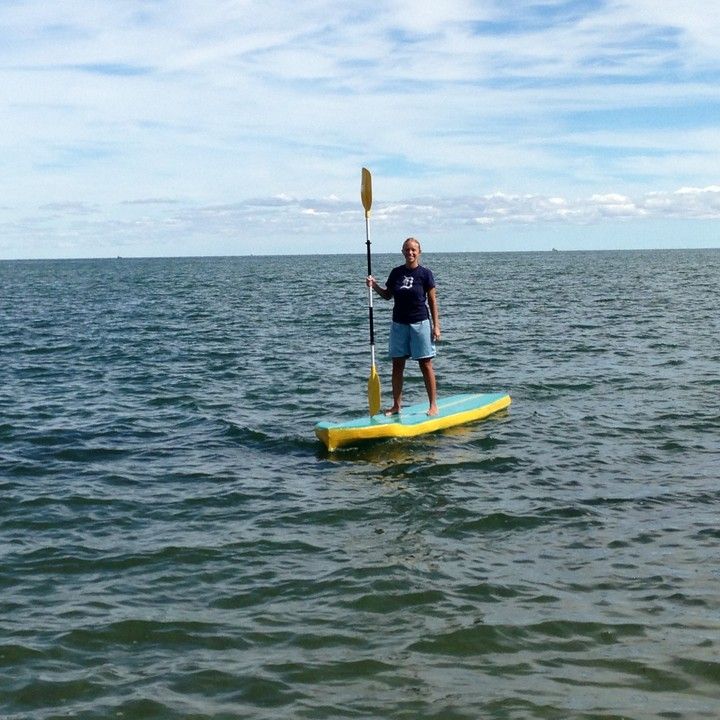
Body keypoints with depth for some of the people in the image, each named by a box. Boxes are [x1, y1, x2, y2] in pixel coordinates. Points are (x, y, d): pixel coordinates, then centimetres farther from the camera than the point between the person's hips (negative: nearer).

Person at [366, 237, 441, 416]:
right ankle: (396, 405, 15)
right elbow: (387, 295, 16)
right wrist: (375, 286, -2)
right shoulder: (396, 272, 6)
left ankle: (433, 405, 7)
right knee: (397, 365, 6)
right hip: (399, 324, 4)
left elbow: (432, 301, -2)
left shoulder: (425, 274, -5)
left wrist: (436, 326, -6)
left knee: (426, 365, 0)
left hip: (420, 323, -4)